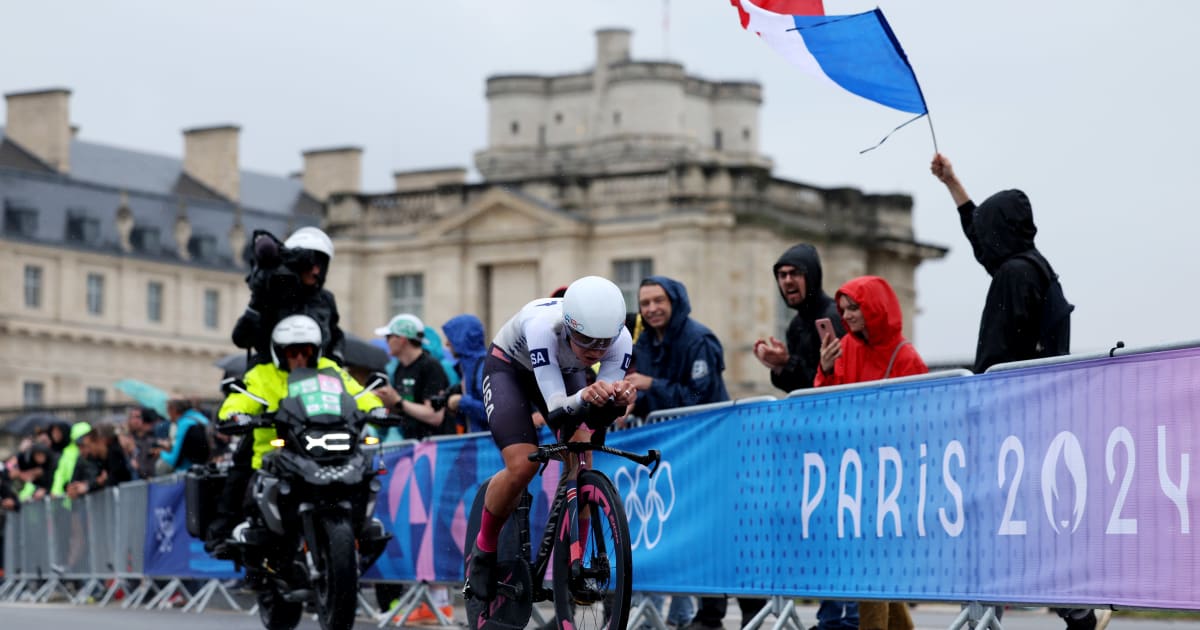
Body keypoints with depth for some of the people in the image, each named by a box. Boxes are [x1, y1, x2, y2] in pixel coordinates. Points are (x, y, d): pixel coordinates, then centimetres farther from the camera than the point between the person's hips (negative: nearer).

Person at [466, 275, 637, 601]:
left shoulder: (620, 340, -31)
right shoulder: (542, 326, -42)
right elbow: (556, 406, -45)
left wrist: (618, 398, -54)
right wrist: (584, 397, -66)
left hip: (564, 372, 4)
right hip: (509, 367, -4)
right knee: (523, 465, -22)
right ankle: (483, 550, 2)